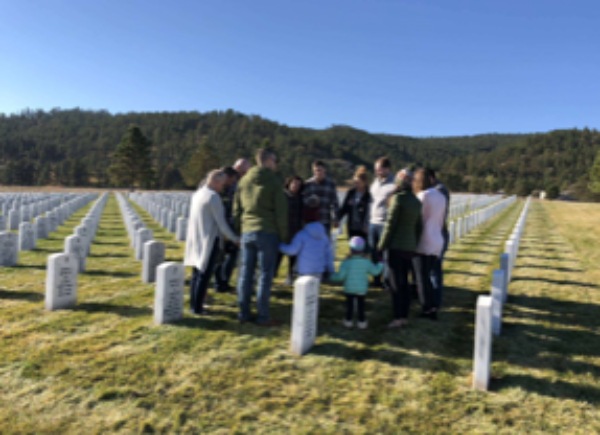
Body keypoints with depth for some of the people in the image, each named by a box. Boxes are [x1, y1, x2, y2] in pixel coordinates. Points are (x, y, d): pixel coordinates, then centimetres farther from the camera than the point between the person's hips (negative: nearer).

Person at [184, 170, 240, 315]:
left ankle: (193, 304, 23)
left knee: (197, 272, 15)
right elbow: (221, 223, -15)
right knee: (204, 274, -2)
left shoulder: (197, 194, 10)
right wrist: (235, 238, -6)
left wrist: (223, 234, 18)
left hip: (196, 239, 8)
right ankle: (197, 307, 3)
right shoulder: (214, 196, -16)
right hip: (208, 240, -8)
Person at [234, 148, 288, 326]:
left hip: (247, 232, 5)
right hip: (267, 232, -5)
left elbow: (236, 209, 14)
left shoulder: (244, 180, 12)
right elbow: (281, 211, -7)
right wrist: (283, 234, 0)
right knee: (265, 275, 0)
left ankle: (243, 313, 17)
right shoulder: (273, 181, -5)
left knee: (245, 273, 10)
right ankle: (262, 316, 5)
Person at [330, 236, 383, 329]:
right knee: (361, 304, 12)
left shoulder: (347, 262, -15)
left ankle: (348, 320, 20)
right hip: (362, 289, 1)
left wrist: (332, 276, 2)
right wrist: (381, 264, 24)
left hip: (349, 289, -1)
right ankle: (362, 321, 16)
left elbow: (341, 275, -16)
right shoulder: (366, 261, -7)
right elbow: (375, 271, 6)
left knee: (349, 304, 12)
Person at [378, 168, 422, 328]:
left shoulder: (398, 198, -13)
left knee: (396, 283, -1)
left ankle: (398, 317, 2)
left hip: (396, 246, -7)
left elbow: (390, 224, -14)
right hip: (410, 247, 7)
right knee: (404, 282, 13)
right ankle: (404, 316, 19)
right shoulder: (417, 201, 9)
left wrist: (382, 245, -7)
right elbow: (418, 227, 13)